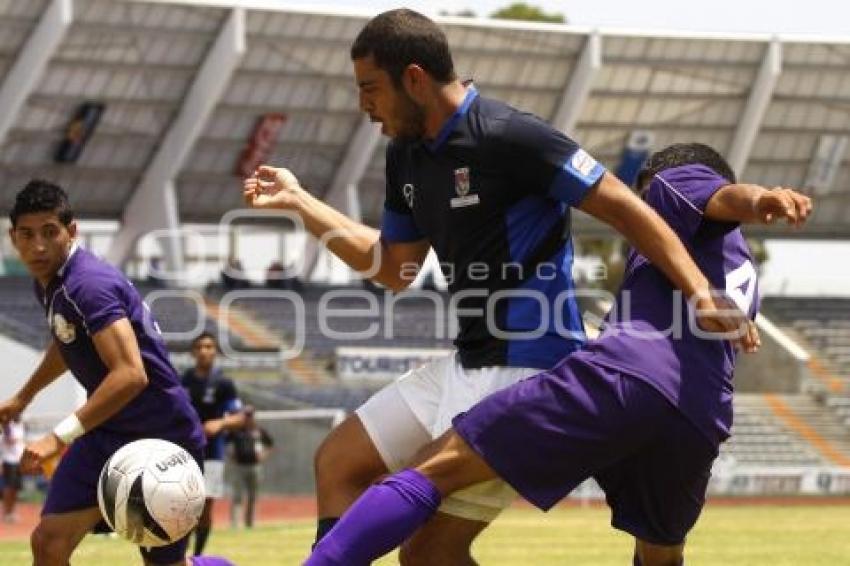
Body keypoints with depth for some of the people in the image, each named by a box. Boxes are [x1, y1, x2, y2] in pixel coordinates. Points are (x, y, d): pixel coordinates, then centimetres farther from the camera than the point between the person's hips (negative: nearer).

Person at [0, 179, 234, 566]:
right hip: (106, 433, 8)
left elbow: (131, 374, -38)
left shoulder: (89, 284, -27)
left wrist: (60, 437, -39)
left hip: (161, 440, -8)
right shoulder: (48, 281, 2)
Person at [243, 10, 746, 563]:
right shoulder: (407, 154, 10)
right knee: (340, 463, 14)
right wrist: (298, 201, 21)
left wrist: (701, 295, -29)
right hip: (467, 365, 10)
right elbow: (394, 268, 24)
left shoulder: (507, 136, -18)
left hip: (524, 371, -10)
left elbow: (626, 210, -17)